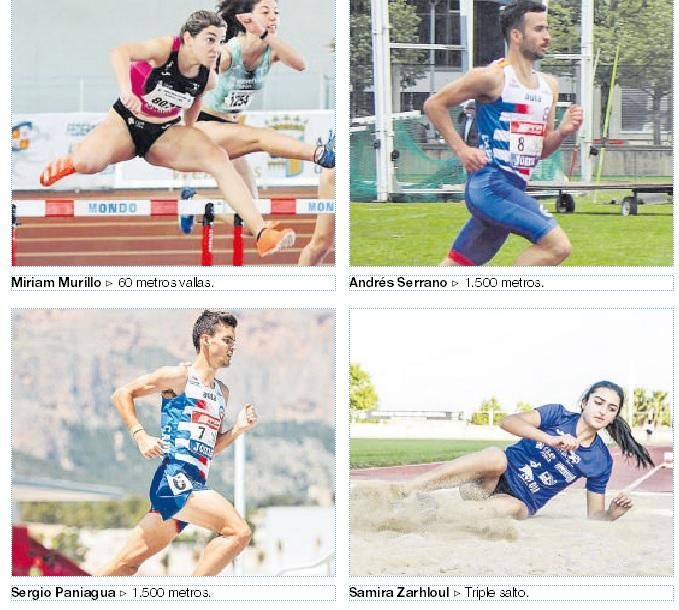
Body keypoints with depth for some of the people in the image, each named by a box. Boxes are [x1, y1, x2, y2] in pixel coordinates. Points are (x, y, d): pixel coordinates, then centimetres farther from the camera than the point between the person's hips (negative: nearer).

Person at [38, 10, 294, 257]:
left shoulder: (207, 78, -8)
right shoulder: (165, 49, -24)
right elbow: (120, 52, -43)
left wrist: (189, 134, 20)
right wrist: (126, 91, -59)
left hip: (165, 135, 4)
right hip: (126, 123, -4)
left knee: (218, 158, -22)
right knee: (87, 163, -34)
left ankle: (262, 234, -29)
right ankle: (67, 164, 10)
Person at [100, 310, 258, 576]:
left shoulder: (222, 392, 21)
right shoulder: (178, 376, -1)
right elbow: (122, 394, 0)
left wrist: (237, 429, 9)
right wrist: (140, 435, -10)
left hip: (195, 486, 8)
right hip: (174, 477, -8)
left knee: (129, 562, 8)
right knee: (238, 531, -22)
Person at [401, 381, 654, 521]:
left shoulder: (601, 461, 0)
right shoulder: (558, 416, -4)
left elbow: (595, 515, 6)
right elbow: (508, 422, -19)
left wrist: (613, 513, -18)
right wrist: (550, 439, -33)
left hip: (522, 503, 1)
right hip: (496, 479, -1)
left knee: (512, 508, -39)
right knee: (497, 457, -39)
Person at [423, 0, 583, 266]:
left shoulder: (548, 85, 16)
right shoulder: (493, 77, -8)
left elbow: (541, 149, 21)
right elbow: (434, 104, -3)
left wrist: (563, 132, 0)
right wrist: (462, 150, -9)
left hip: (514, 188, 8)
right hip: (490, 184, -8)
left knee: (456, 267, 12)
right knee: (557, 245, -20)